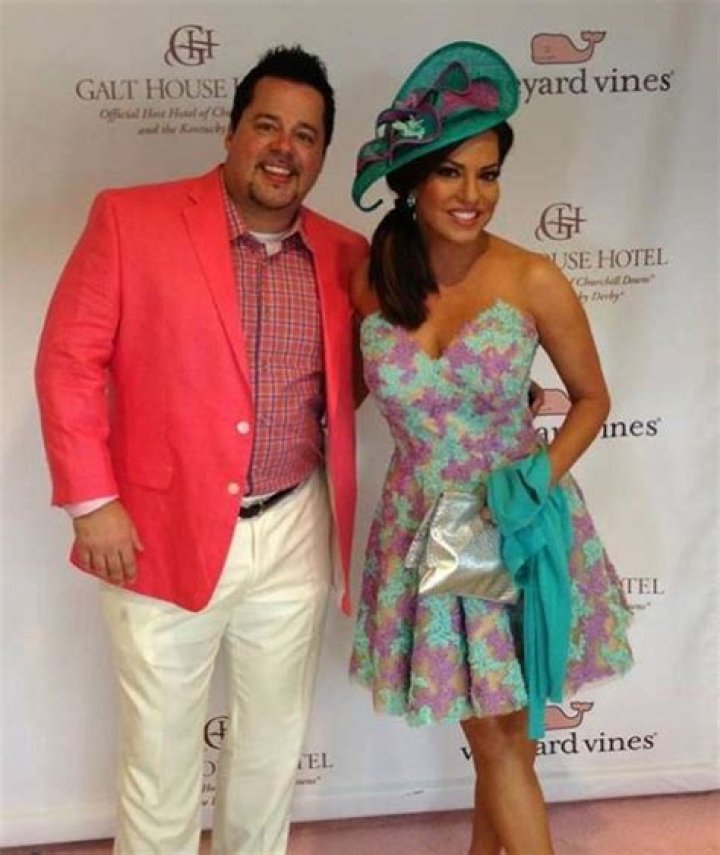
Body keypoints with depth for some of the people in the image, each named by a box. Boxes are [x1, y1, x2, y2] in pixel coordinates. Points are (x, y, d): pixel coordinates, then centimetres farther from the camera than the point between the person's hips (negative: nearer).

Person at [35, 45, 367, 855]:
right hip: (161, 532, -3)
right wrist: (92, 501, -11)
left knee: (275, 740, 19)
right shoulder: (130, 219, -7)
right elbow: (69, 362, -7)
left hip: (293, 537, 4)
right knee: (160, 749, 12)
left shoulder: (344, 255, 4)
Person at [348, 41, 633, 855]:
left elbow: (592, 398, -1)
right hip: (423, 527, 2)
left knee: (504, 731, 10)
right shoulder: (370, 282, -6)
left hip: (516, 521, -1)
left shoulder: (533, 281, -12)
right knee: (494, 731, 12)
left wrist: (542, 477, -14)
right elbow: (347, 388, 11)